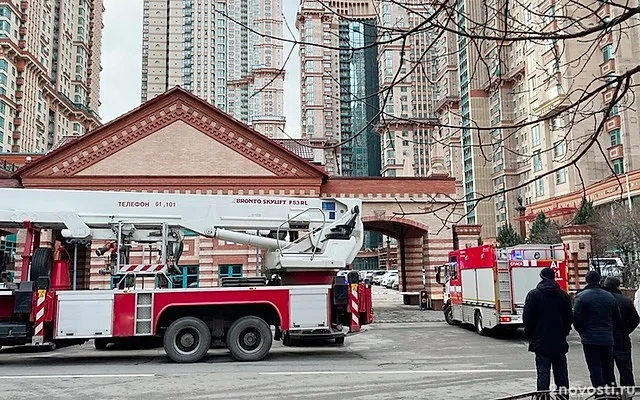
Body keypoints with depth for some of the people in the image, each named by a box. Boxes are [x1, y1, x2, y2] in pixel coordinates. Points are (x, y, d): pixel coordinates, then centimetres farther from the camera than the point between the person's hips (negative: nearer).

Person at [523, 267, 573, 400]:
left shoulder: (534, 294, -9)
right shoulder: (564, 295, 4)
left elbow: (527, 318, -9)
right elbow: (569, 317, 10)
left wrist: (530, 334, 4)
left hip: (542, 341, -4)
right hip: (560, 342, 4)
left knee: (543, 372, -1)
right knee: (561, 372, 11)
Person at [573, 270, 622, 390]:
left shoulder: (581, 296, -10)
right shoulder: (610, 296, 5)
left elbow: (576, 319, -14)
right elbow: (618, 319, 9)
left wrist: (582, 332, 4)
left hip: (590, 339, -4)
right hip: (608, 339, 4)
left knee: (595, 367, 1)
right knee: (608, 367, 17)